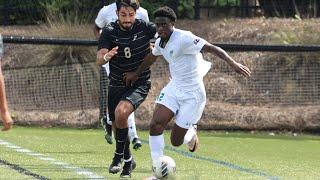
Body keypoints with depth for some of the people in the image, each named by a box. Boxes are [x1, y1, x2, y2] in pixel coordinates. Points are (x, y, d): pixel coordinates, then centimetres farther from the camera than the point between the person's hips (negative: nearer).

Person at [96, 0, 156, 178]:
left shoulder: (144, 28, -13)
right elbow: (99, 61, -25)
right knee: (116, 124, 12)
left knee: (121, 112, -28)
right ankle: (128, 160, 37)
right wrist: (106, 56, -46)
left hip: (139, 85, -3)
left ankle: (119, 155, -11)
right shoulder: (109, 31, -13)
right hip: (116, 85, 3)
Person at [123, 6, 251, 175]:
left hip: (192, 94, -7)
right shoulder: (160, 42, 5)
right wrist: (136, 73, 41)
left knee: (176, 141, -2)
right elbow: (151, 58, 28)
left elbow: (212, 48, -25)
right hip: (173, 88, 7)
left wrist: (232, 63, -38)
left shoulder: (184, 38, -20)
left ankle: (192, 132, 35)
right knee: (155, 125, -14)